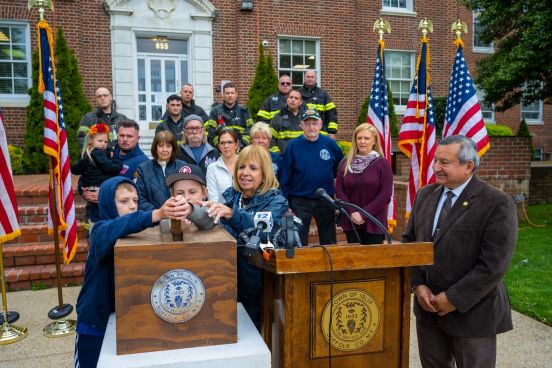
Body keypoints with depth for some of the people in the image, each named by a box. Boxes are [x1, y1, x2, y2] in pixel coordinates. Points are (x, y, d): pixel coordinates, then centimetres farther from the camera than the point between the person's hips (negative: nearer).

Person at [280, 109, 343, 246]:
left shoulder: (330, 144, -1)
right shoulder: (293, 146, -5)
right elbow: (285, 178, -4)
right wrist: (286, 204, -5)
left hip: (326, 201, 2)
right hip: (300, 202, -1)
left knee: (329, 242, 14)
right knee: (298, 243, 9)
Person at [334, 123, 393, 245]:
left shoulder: (383, 163, -1)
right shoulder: (345, 163, 8)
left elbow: (385, 195, -7)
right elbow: (339, 190, 3)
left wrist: (363, 214, -12)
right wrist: (352, 212, -10)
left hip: (374, 224, -2)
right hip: (351, 222, 2)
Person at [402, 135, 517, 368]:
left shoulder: (497, 204, -14)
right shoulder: (425, 195, 4)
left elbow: (494, 265, -19)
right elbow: (409, 241, 7)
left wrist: (454, 299, -16)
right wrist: (418, 285, -5)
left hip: (471, 311, -5)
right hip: (427, 305, 5)